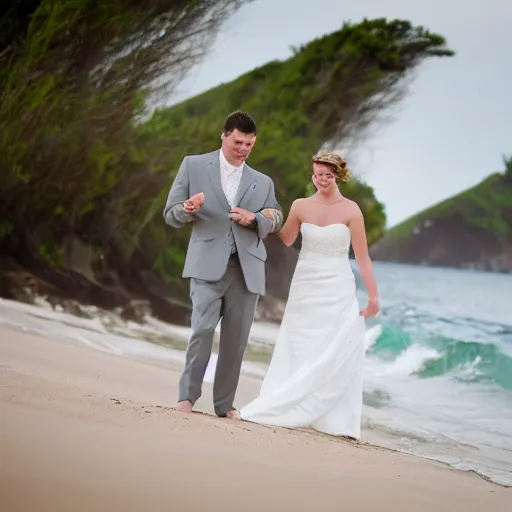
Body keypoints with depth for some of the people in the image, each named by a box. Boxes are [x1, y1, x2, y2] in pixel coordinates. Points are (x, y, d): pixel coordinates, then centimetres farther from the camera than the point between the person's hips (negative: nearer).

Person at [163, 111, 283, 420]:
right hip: (209, 264, -3)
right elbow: (171, 215, 7)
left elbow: (276, 220, 18)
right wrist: (188, 209, -17)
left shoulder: (262, 182, 17)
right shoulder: (194, 166, 8)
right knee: (203, 329, -17)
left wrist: (254, 219, -3)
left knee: (236, 338, 2)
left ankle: (224, 404, 11)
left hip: (246, 269, 3)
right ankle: (187, 396, -7)